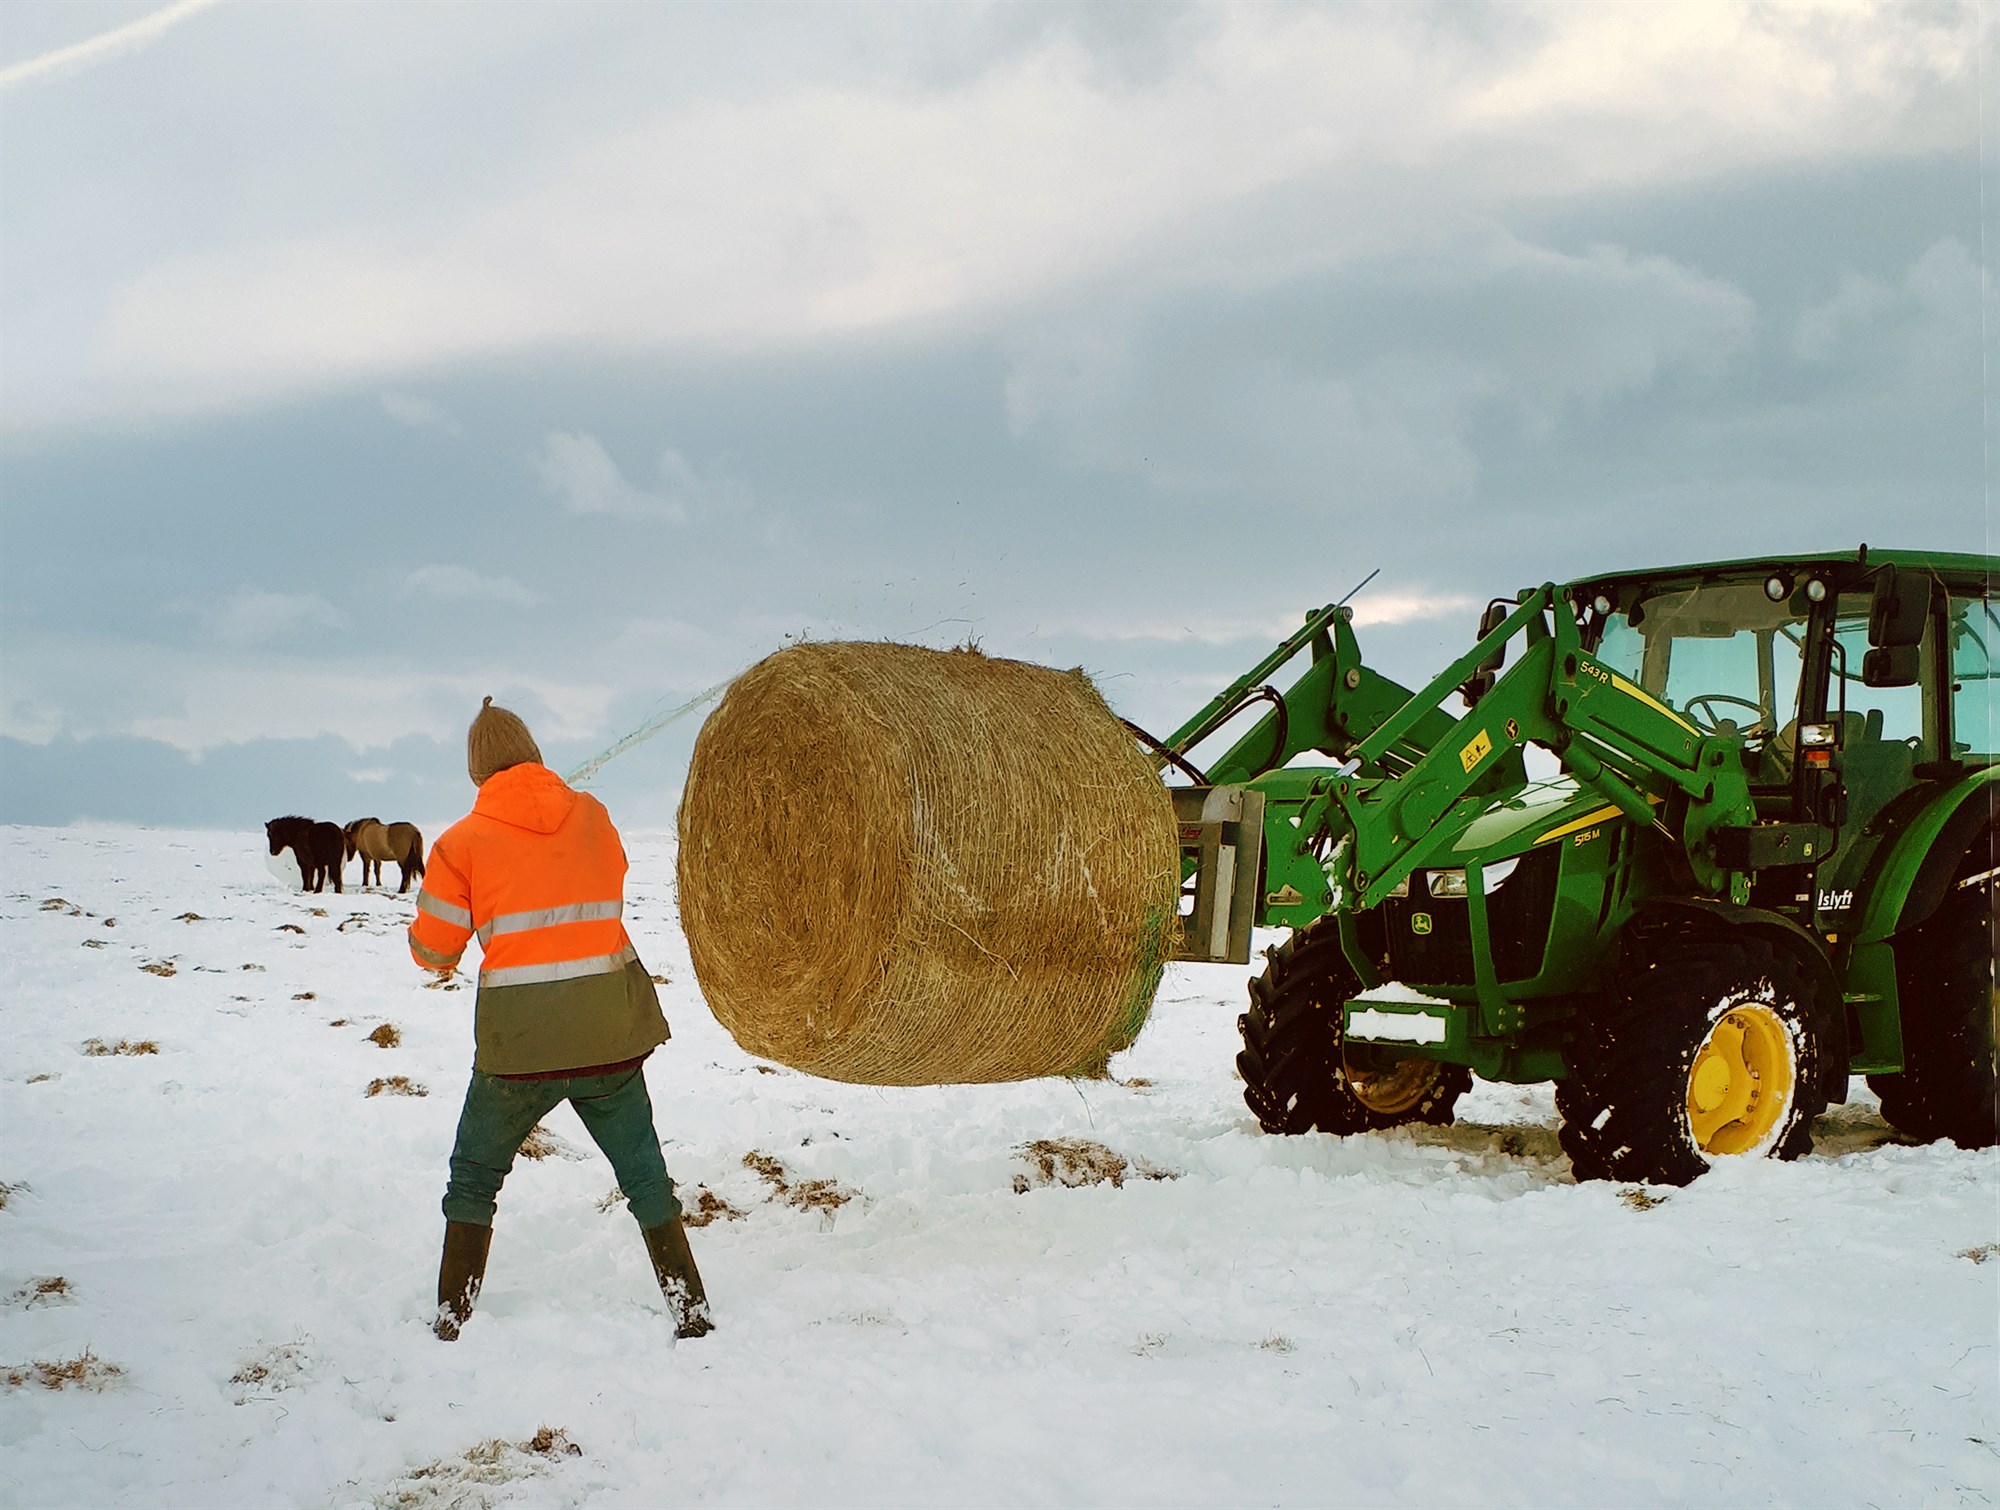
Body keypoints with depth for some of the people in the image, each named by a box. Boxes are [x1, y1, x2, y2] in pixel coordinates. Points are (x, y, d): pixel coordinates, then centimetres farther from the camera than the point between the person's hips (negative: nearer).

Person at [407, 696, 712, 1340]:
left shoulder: (462, 842, -3)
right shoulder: (591, 815, 5)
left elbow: (433, 953, 2)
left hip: (518, 1044, -2)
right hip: (611, 1036, 2)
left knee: (473, 1180, 18)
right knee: (645, 1177, 14)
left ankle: (452, 1319, 17)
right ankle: (690, 1311, 12)